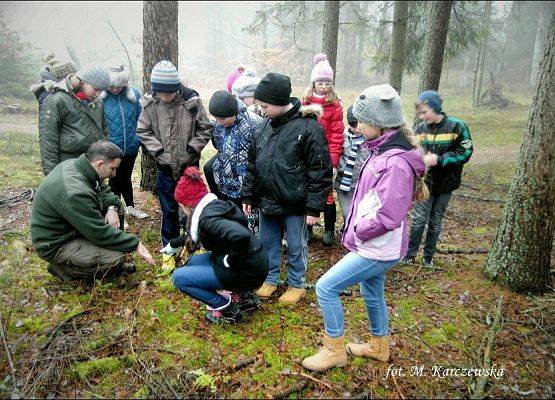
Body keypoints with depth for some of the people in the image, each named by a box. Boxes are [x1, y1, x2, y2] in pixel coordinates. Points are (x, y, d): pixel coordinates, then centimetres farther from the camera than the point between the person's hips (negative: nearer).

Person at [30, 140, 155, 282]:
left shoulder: (75, 164, -6)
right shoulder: (75, 193, -34)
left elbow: (103, 189, 10)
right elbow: (101, 233, -28)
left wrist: (112, 207, -11)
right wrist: (135, 244, -18)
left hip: (72, 227, 10)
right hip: (56, 245, -10)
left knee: (117, 206, 2)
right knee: (117, 257, -24)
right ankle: (63, 267, 0)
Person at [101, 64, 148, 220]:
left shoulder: (134, 94, -4)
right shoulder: (101, 98, -13)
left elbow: (140, 117, 5)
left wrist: (139, 138, 4)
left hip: (131, 147, 3)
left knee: (126, 178, 22)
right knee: (115, 180, 13)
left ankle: (130, 207, 38)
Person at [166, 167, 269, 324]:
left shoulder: (208, 218, -22)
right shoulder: (214, 205, 8)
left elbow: (241, 236, -40)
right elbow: (194, 234, 28)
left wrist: (231, 261, -21)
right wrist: (173, 244, 41)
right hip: (252, 262, 9)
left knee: (178, 277, -5)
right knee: (192, 262, 20)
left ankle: (227, 308, 2)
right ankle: (242, 296, 18)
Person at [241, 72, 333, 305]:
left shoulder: (308, 127, -15)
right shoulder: (266, 124, 4)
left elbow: (320, 171, -15)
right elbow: (253, 163, 12)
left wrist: (314, 207, -15)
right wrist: (248, 196, 11)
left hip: (294, 204, -6)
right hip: (266, 201, 6)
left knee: (296, 246, 12)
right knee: (267, 243, 19)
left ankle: (296, 284, 33)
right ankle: (271, 278, 39)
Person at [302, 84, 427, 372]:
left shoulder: (396, 162, -26)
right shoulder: (382, 150, 4)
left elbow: (387, 216, -28)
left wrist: (358, 231, -13)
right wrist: (357, 229, 5)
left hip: (378, 250, -9)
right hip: (372, 245, 9)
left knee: (326, 287, -3)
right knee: (372, 294, 25)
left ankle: (334, 350, 16)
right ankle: (378, 346, 47)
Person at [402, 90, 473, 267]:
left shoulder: (456, 126, -13)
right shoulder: (420, 128, -3)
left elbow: (465, 153, -12)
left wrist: (439, 160, -22)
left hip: (445, 183, -1)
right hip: (424, 181, 1)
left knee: (436, 221, 12)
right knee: (419, 219, 2)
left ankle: (428, 255, 26)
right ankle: (411, 253, 18)